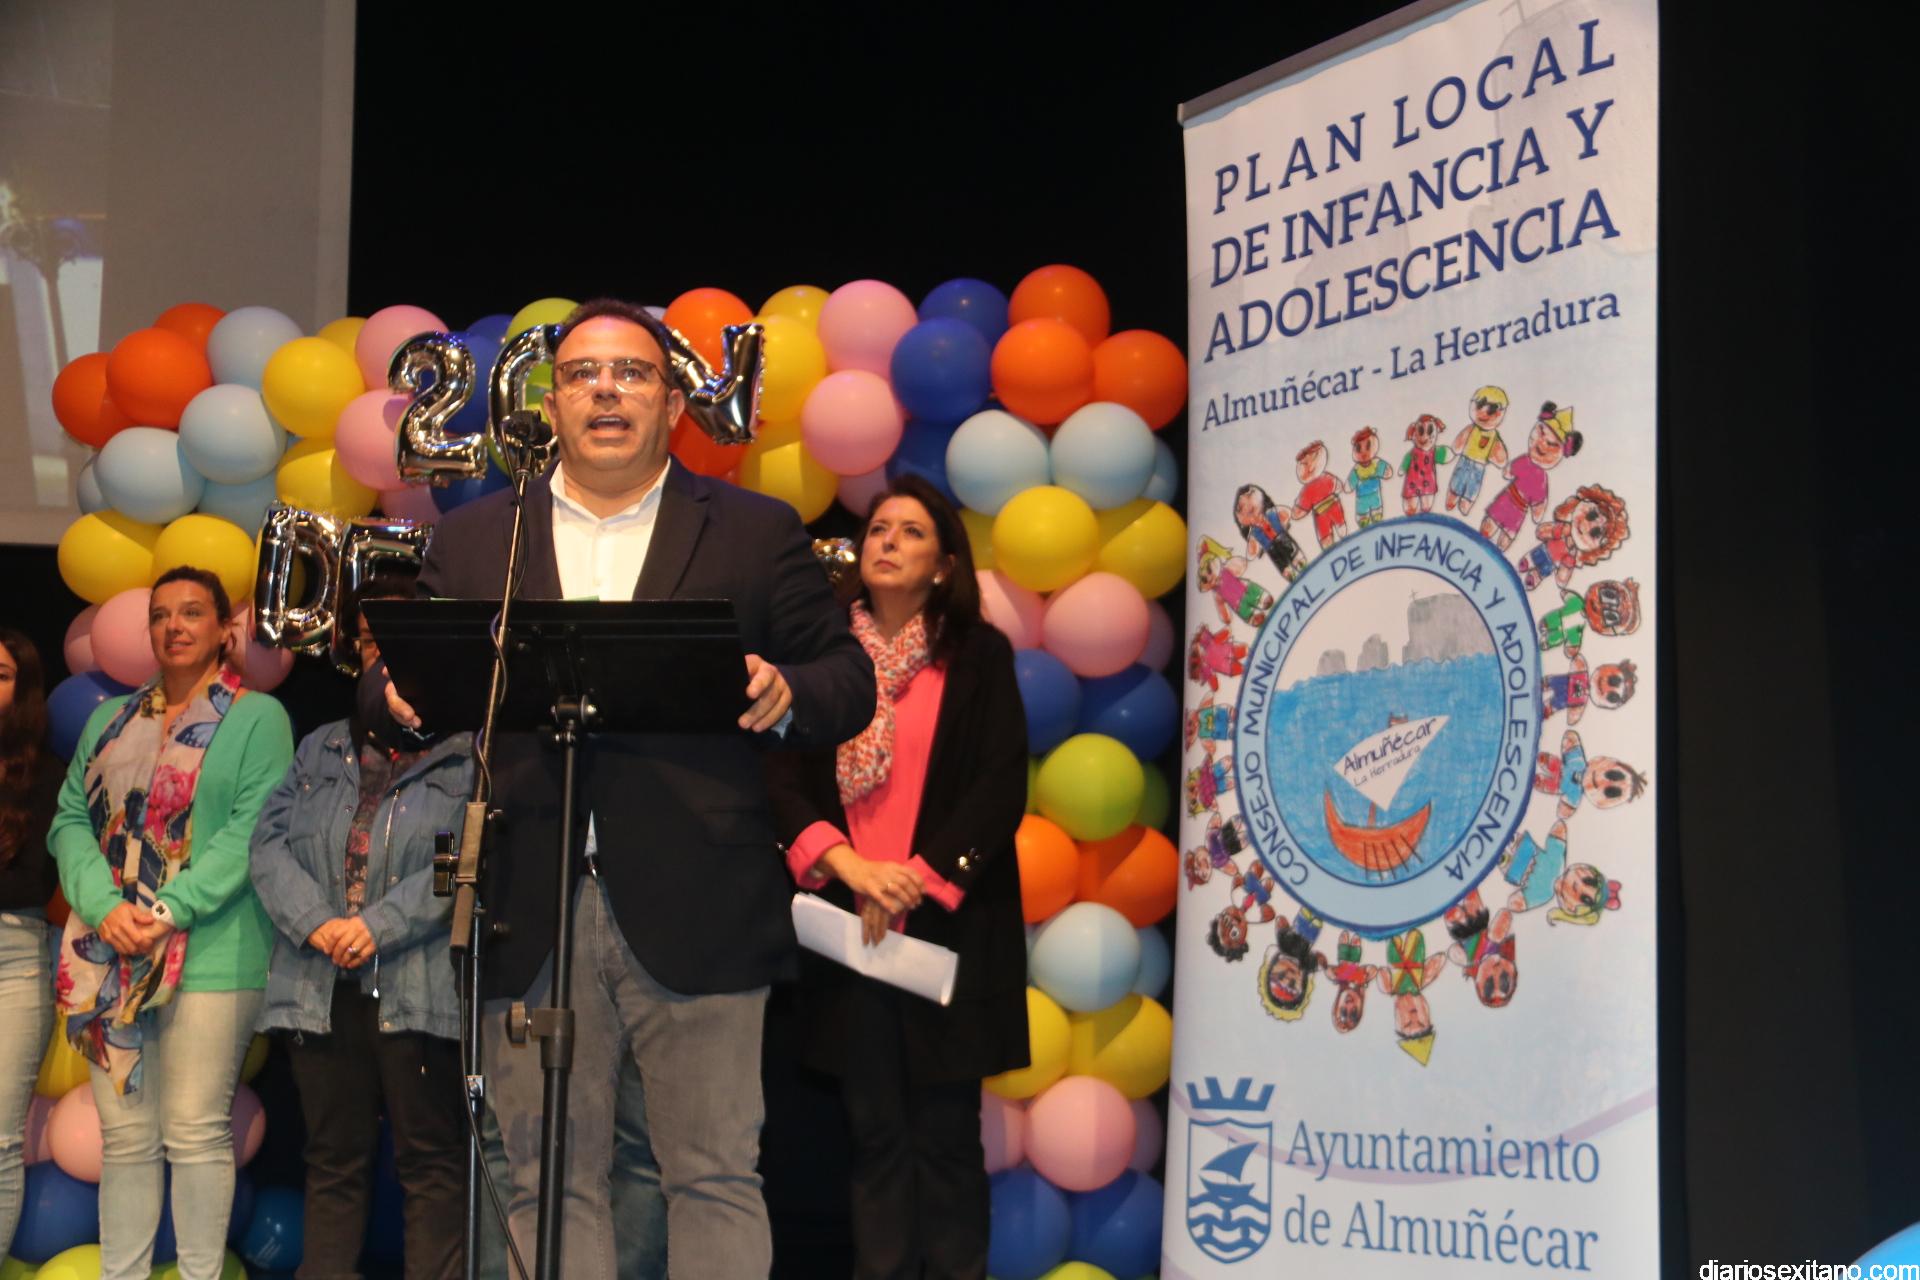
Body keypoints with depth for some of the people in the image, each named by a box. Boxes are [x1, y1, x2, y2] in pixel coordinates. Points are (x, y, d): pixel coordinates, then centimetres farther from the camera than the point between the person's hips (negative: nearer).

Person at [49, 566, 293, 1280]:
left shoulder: (257, 717, 2)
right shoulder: (111, 721, 17)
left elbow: (252, 828, -8)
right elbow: (71, 820, 9)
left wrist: (169, 910, -17)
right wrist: (106, 907, -9)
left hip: (208, 954, -4)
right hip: (109, 955, 5)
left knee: (195, 1134, -3)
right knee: (124, 1135, 7)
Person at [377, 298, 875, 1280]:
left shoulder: (757, 533, 10)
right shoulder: (471, 541, 15)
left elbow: (849, 682, 6)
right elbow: (410, 680, 12)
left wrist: (786, 694, -16)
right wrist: (403, 697, -12)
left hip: (694, 915, -2)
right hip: (531, 920, 2)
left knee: (715, 1177, 1)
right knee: (548, 1182, 6)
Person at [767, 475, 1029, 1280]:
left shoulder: (978, 657, 5)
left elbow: (1002, 789, -2)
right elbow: (782, 776, 1)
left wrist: (916, 879, -12)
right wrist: (848, 864, -14)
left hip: (947, 921, -2)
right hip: (847, 924, 2)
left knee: (946, 1130, 0)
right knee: (874, 1129, 4)